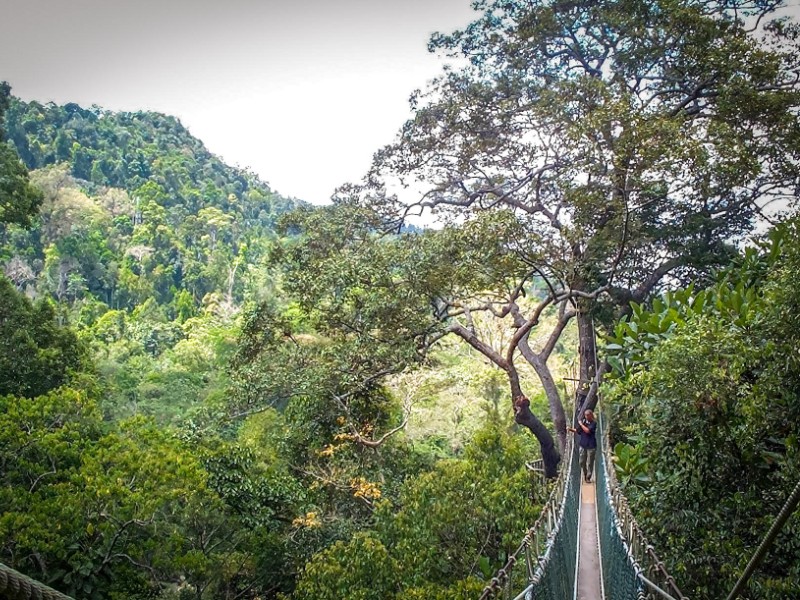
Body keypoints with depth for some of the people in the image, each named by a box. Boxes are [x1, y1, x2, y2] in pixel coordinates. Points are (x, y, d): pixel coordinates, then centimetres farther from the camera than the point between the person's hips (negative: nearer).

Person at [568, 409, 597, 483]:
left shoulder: (594, 423, -9)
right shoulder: (583, 421, 4)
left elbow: (588, 430, -22)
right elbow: (578, 431, 12)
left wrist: (581, 424, -12)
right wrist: (571, 429, -2)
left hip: (591, 446, -4)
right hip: (583, 445, 4)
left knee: (590, 463, 3)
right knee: (582, 462, 10)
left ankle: (588, 477, 15)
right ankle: (585, 474, 32)